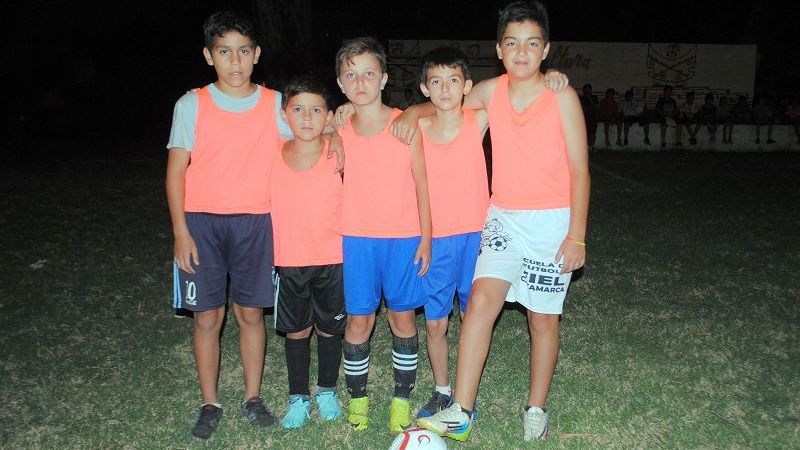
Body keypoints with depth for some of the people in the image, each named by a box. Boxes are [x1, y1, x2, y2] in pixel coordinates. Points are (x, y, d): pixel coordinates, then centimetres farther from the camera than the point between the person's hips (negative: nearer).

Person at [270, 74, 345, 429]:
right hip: (288, 261, 2)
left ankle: (326, 392, 33)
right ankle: (298, 397, 29)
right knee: (296, 331, 12)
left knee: (329, 328, 13)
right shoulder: (272, 157, -1)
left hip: (332, 260, -1)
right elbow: (266, 204, 7)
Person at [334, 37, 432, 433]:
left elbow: (421, 183, -1)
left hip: (404, 237, -1)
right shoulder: (338, 131, 2)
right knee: (358, 320, 5)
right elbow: (336, 183, 9)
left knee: (403, 317, 7)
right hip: (356, 238, 1)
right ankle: (357, 398, 23)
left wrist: (425, 237, -3)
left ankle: (402, 399, 23)